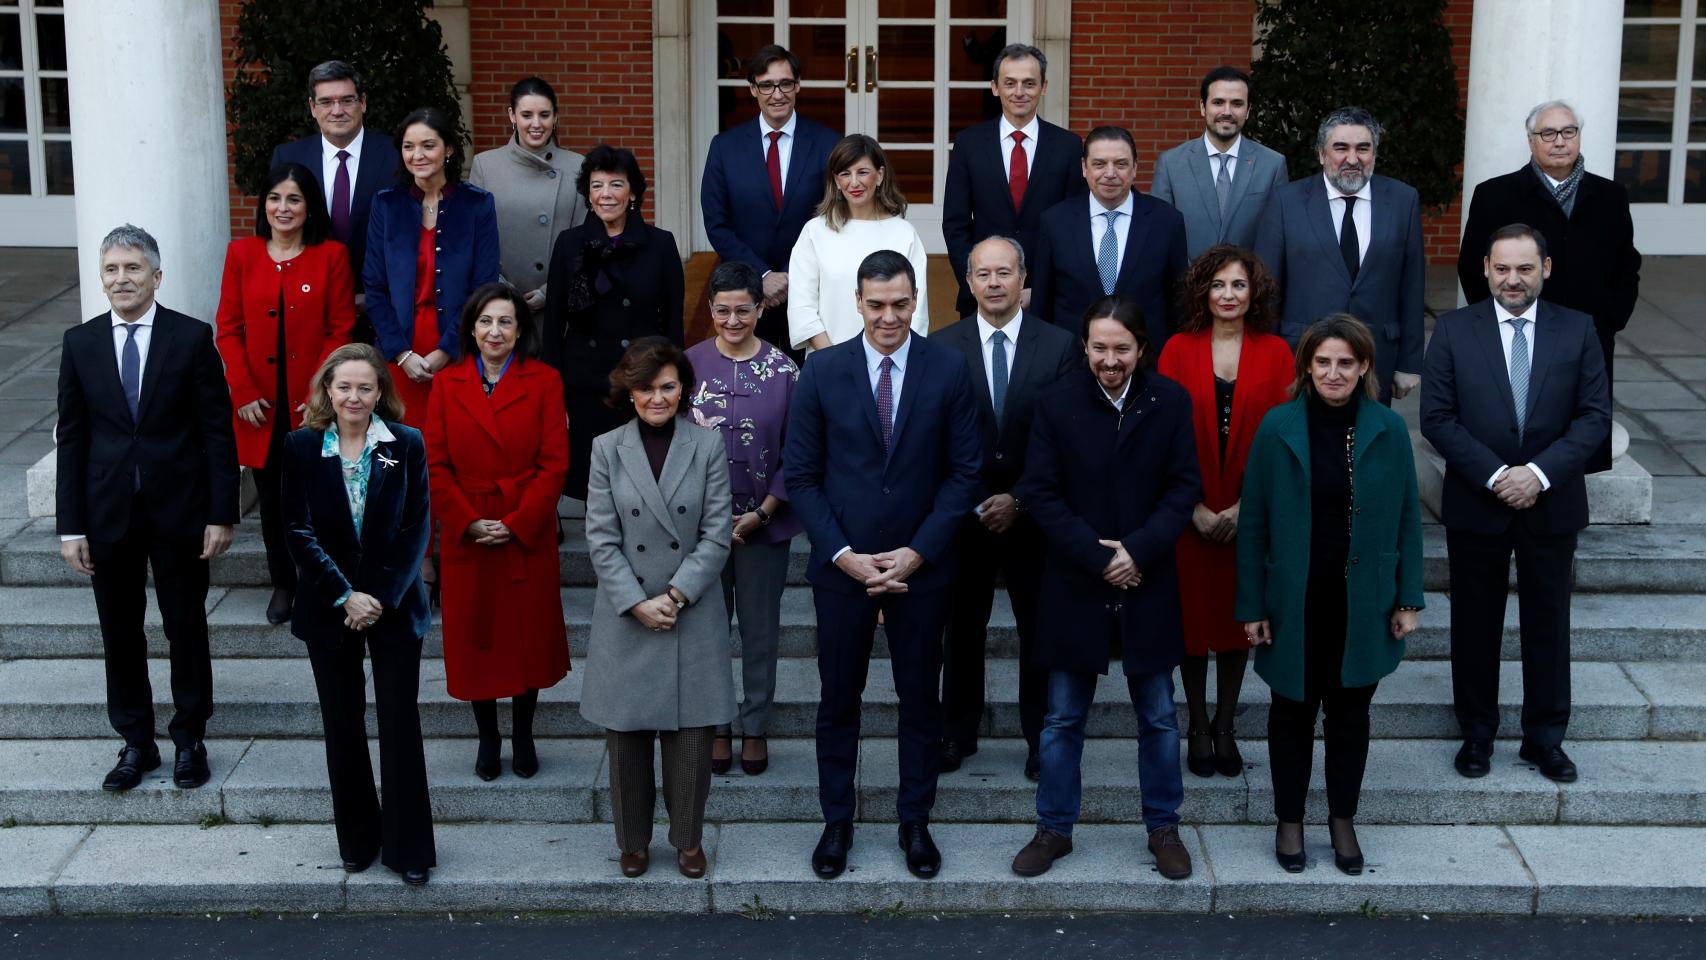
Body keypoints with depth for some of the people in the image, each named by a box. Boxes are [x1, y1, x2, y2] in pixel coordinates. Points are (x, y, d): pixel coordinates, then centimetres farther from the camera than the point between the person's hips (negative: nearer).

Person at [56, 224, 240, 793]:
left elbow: (218, 431, -4)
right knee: (120, 633, 10)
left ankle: (189, 739, 23)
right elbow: (71, 438, 3)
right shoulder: (80, 343, 2)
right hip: (108, 513, 2)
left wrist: (221, 514, -8)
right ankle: (136, 742, 23)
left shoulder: (193, 338, -5)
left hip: (179, 510, -2)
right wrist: (70, 526, -1)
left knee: (187, 629, 8)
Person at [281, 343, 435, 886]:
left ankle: (408, 847, 9)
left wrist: (382, 597, -12)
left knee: (400, 723, -1)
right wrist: (344, 596, -13)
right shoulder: (302, 447, -2)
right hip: (329, 608, 1)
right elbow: (299, 531, -5)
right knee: (342, 726, 8)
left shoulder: (406, 445, -2)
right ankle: (357, 841, 22)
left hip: (395, 606, -1)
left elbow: (417, 528, -4)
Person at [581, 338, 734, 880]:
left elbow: (717, 535, -3)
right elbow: (601, 538, -3)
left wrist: (675, 596, -12)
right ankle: (633, 841, 23)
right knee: (627, 735, 6)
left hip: (693, 615, 0)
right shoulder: (607, 449, 1)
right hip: (625, 615, 0)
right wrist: (637, 604, -12)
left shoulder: (708, 447, 0)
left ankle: (688, 840, 20)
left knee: (691, 734, 3)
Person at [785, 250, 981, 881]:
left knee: (920, 699, 11)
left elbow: (964, 471, -3)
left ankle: (915, 821, 25)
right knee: (839, 700, 10)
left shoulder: (948, 371, -4)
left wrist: (916, 552, -11)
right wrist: (844, 555, -11)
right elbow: (801, 474, -2)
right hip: (842, 566, 0)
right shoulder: (822, 371, -4)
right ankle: (837, 821, 24)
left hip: (920, 567, 0)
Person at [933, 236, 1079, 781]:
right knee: (962, 628, 11)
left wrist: (1021, 500, -10)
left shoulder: (1059, 346, -2)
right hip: (964, 511, 1)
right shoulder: (942, 348, 0)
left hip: (1033, 512, 0)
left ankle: (1042, 737, 20)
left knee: (1040, 630, 7)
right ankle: (957, 733, 24)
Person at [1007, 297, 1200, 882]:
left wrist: (1138, 549, -16)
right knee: (1063, 719, 10)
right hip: (1075, 586, -1)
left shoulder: (1171, 402, -4)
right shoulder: (1057, 404, -7)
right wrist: (1098, 557, -14)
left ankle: (1163, 827, 26)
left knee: (1158, 717, 11)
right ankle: (1055, 828, 23)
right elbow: (1040, 493, -7)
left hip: (1147, 586, 1)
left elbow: (1184, 488, -4)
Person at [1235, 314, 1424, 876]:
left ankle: (1343, 820, 29)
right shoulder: (1277, 428, -7)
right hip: (1294, 602, -1)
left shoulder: (1388, 430, -3)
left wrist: (1408, 599, 0)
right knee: (1293, 711, 12)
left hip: (1363, 603, 1)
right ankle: (1289, 820, 27)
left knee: (1350, 712, 13)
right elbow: (1253, 523, -4)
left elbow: (1407, 519, 2)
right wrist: (1252, 606, -5)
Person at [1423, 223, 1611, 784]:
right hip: (1475, 505, 0)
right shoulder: (1454, 330, -2)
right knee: (1475, 624, 9)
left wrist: (1540, 473, -16)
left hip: (1552, 505, 1)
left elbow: (1595, 415, -4)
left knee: (1548, 623, 9)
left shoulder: (1578, 330, 1)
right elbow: (1437, 418, -7)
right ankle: (1477, 734, 23)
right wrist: (1494, 475, -16)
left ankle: (1545, 738, 22)